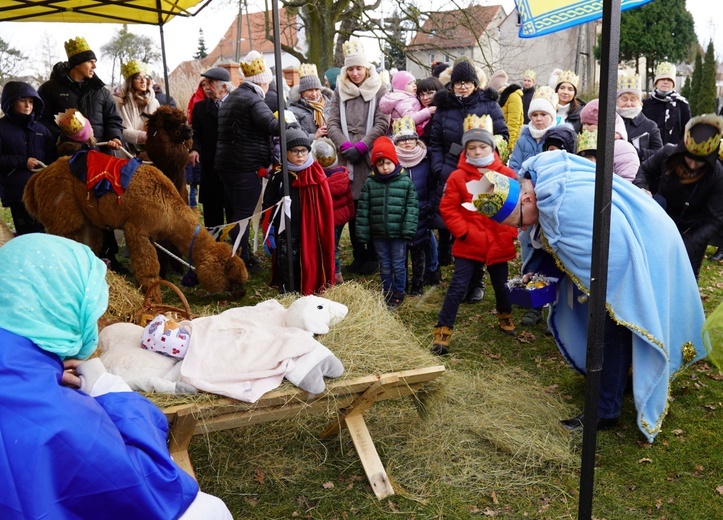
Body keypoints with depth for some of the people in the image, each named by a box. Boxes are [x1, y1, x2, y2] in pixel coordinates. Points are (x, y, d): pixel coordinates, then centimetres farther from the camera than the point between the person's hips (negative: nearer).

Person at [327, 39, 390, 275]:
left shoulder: (379, 90, 4)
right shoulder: (340, 92, 13)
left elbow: (382, 124, -5)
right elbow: (333, 124, 7)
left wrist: (360, 147, -12)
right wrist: (346, 146, -9)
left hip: (371, 157, -3)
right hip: (347, 158, 3)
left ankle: (373, 255, 8)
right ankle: (358, 255, 13)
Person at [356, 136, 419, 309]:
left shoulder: (406, 182, -4)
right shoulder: (370, 183, 0)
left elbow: (412, 208, -5)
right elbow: (363, 210, 2)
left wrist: (409, 230, -12)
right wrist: (363, 234, -1)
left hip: (398, 233, -2)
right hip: (379, 234, 2)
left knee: (398, 265, 8)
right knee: (384, 266, 14)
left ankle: (399, 293, 24)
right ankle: (387, 292, 28)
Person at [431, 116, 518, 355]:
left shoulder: (506, 174, 0)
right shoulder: (458, 177, -6)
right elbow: (447, 208, -6)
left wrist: (511, 232, -4)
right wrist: (463, 231, -12)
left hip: (499, 243, 3)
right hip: (469, 244, -2)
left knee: (500, 284, 20)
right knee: (458, 286, -4)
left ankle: (505, 315, 48)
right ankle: (442, 330, 3)